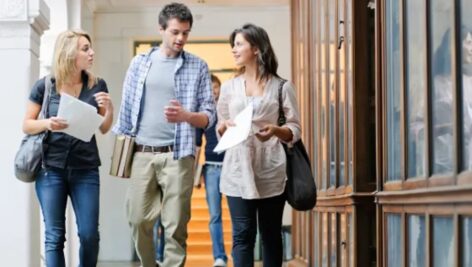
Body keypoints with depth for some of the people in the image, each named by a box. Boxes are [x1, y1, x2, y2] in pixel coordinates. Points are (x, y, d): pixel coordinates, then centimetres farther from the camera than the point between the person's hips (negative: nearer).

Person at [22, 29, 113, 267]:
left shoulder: (97, 85, 2)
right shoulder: (45, 86, -4)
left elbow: (104, 129, 10)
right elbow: (27, 125, 2)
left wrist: (109, 108, -10)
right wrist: (47, 124, -18)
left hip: (86, 170, 2)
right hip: (51, 169, -2)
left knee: (89, 235, -1)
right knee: (54, 236, 0)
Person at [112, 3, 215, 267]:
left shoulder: (198, 67, 4)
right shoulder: (140, 63, 10)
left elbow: (209, 115, 1)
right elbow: (127, 108, 13)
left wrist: (186, 115, -20)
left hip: (177, 156, -2)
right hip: (141, 155, 2)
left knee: (175, 227, -3)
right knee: (138, 221, 5)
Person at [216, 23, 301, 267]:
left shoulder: (282, 87, 3)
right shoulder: (229, 87, 13)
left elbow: (295, 129, 2)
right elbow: (219, 128, 16)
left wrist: (275, 130, -17)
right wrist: (224, 126, -6)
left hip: (271, 172, -1)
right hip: (238, 170, 2)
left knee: (271, 234, 7)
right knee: (242, 235, -5)